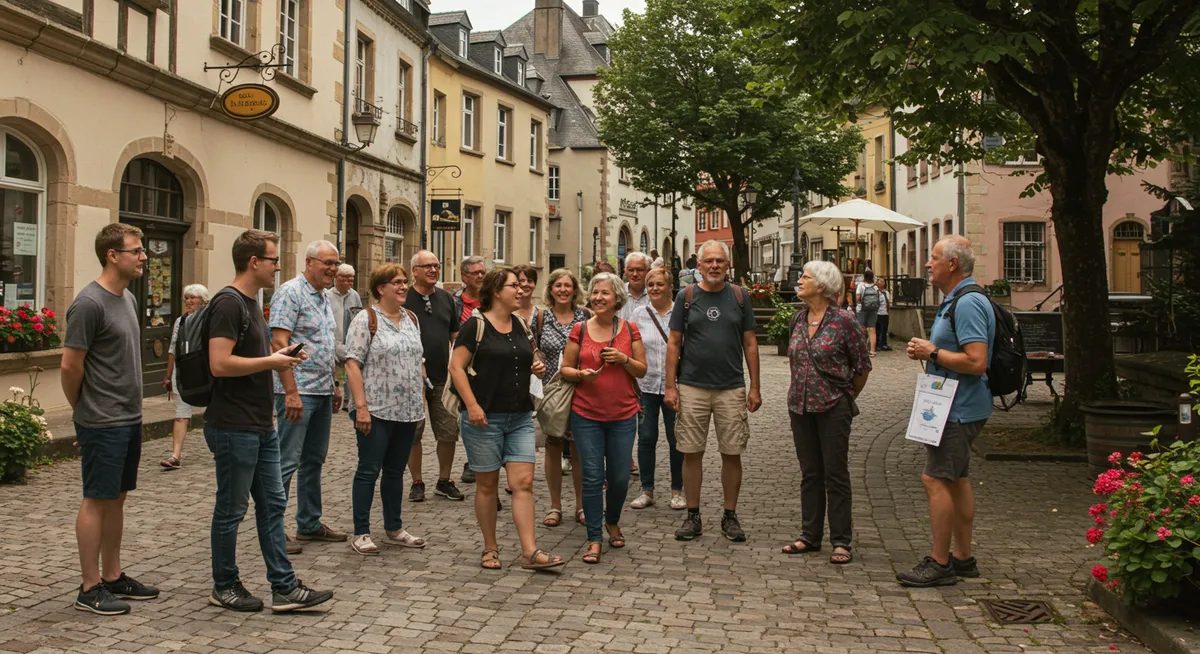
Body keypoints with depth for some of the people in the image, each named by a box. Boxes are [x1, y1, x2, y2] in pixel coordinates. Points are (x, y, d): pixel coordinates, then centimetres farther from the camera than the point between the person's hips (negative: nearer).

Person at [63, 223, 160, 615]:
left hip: (130, 419, 8)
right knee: (97, 501, 0)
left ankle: (113, 576, 24)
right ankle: (90, 588, 9)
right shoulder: (89, 303, -16)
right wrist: (84, 409, 0)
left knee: (117, 498, 14)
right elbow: (70, 366, -14)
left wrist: (130, 407, 14)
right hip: (102, 424, -8)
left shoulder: (128, 299, 11)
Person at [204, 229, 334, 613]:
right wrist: (271, 362, -16)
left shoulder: (252, 303, 16)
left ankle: (284, 588, 15)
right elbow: (220, 364, -25)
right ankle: (224, 587, 20)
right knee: (231, 509, 4)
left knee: (272, 505, 10)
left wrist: (279, 358, 12)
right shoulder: (228, 304, -16)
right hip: (234, 427, -10)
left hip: (261, 427, 10)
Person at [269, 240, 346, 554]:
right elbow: (279, 343, -19)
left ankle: (309, 523, 24)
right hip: (298, 391, -9)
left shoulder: (324, 297, 16)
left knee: (314, 460, 15)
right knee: (287, 462, -4)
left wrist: (335, 384, 19)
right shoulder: (291, 292, -11)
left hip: (322, 392, 9)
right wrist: (291, 391, -23)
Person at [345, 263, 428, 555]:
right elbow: (353, 364, -13)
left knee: (396, 471, 14)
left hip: (407, 411, 6)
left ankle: (394, 529, 24)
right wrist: (361, 406, -19)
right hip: (376, 411, -6)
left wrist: (420, 401, 13)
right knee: (368, 471, 1)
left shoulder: (411, 319, 12)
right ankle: (361, 534, 9)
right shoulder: (366, 320, -8)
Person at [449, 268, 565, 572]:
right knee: (487, 484, 6)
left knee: (523, 482, -3)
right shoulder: (475, 325, -7)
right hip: (484, 418, -5)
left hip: (520, 418, 5)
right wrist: (472, 405, -19)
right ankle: (490, 549, 18)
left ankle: (530, 552, -3)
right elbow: (456, 366, -11)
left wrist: (536, 367, 2)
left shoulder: (521, 325, 12)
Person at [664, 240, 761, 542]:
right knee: (692, 453, 4)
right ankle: (693, 516, 16)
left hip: (732, 388, 1)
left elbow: (750, 343, 7)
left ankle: (730, 517, 18)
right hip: (692, 387, -1)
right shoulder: (686, 296, 2)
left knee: (732, 454, 5)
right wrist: (670, 387, -4)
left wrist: (755, 387, 2)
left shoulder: (739, 297, 5)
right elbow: (674, 344, 2)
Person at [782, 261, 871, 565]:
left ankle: (841, 541, 9)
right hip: (800, 404, 6)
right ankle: (810, 536, 21)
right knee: (810, 474, 12)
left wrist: (847, 397, 6)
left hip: (833, 406, -6)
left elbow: (863, 365, -3)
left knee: (835, 474, 0)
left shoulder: (843, 320, -10)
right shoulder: (798, 319, 7)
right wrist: (804, 391, 16)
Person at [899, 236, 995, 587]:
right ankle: (962, 558, 23)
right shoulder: (954, 301, 15)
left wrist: (933, 353, -17)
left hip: (959, 409, -11)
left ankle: (940, 564, -2)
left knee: (936, 479, -9)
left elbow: (976, 362, -28)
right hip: (957, 406, 11)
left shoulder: (968, 303, -19)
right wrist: (927, 350, 8)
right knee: (956, 479, 15)